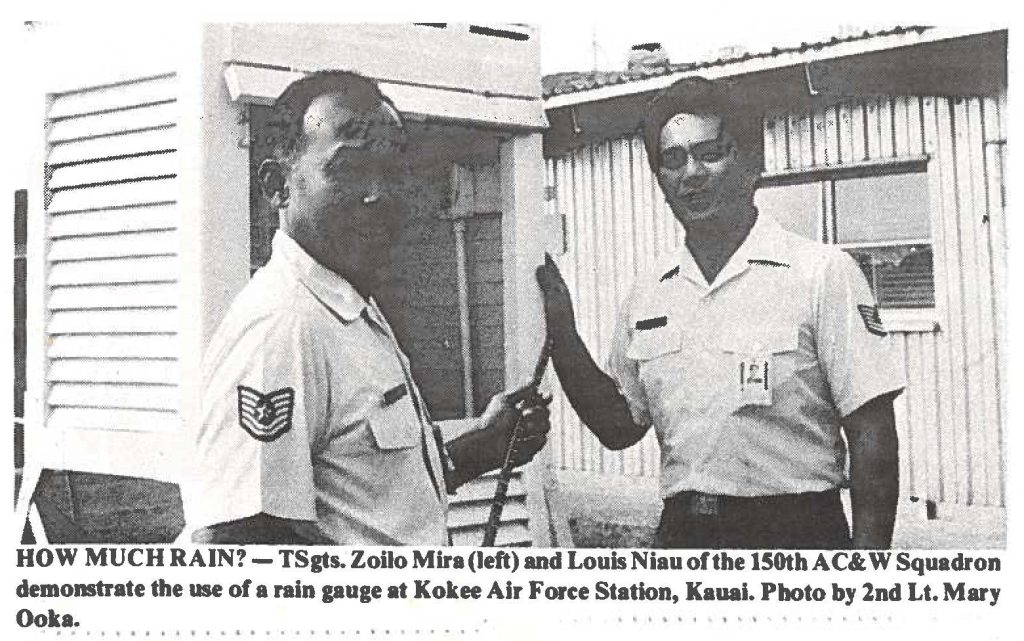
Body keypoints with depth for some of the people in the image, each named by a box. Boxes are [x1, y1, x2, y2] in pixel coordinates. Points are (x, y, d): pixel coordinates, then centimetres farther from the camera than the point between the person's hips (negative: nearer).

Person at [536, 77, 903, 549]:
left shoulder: (822, 272, -8)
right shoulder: (649, 293, 8)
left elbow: (871, 435, -9)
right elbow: (619, 426, 13)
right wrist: (561, 328, 2)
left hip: (793, 532, -4)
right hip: (680, 533, 5)